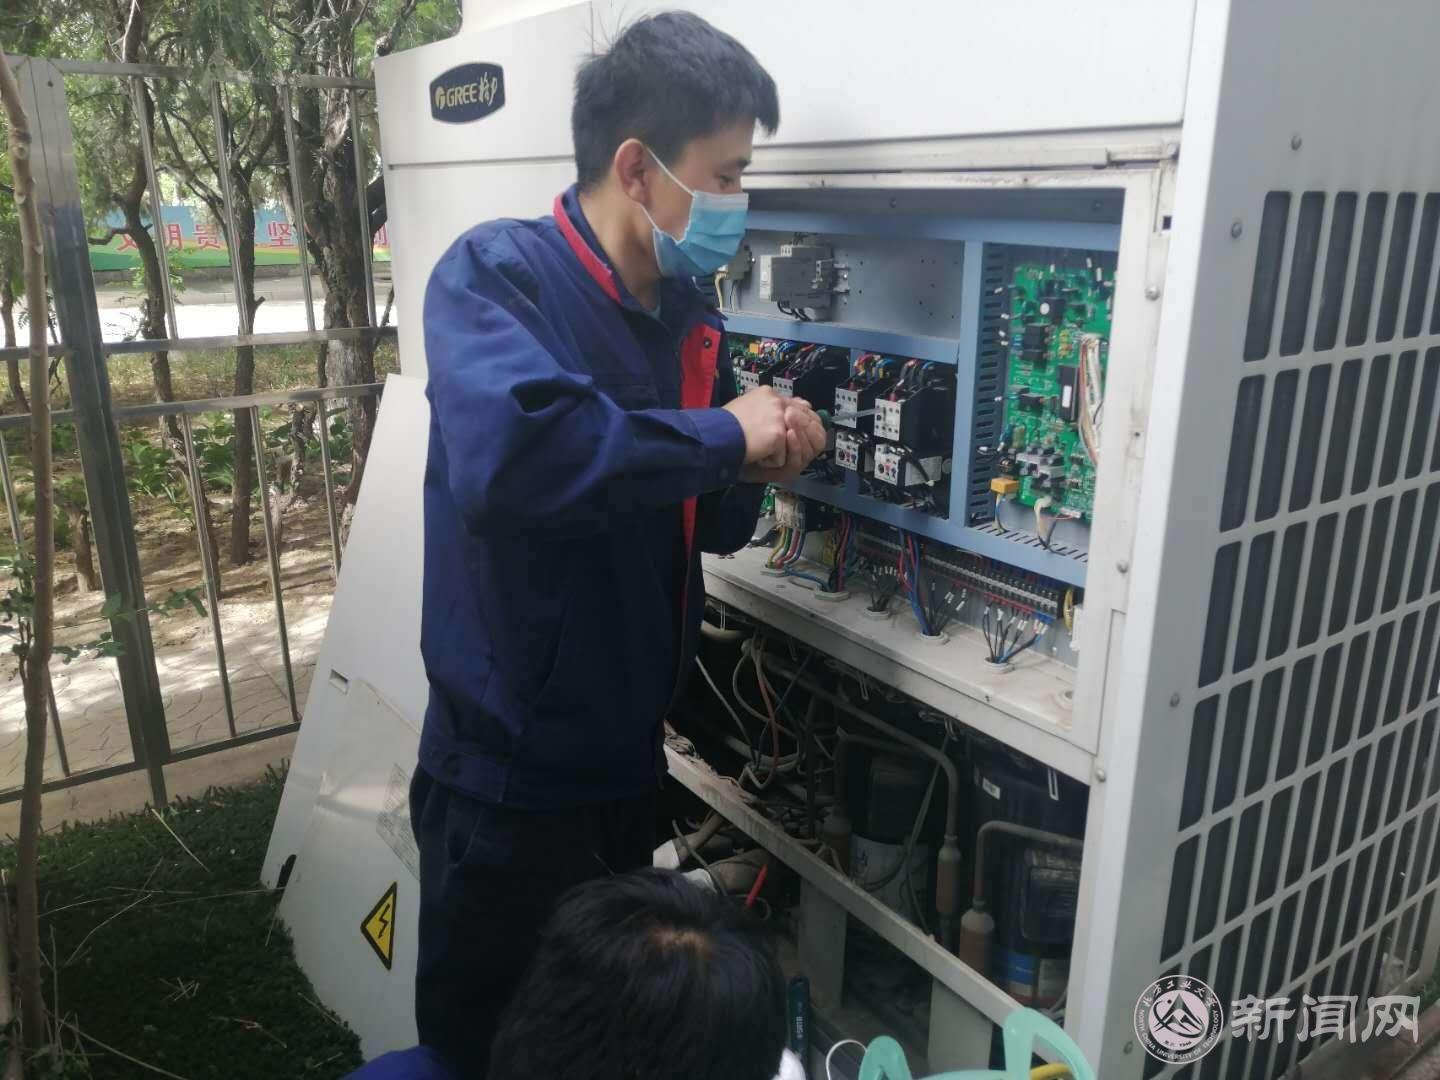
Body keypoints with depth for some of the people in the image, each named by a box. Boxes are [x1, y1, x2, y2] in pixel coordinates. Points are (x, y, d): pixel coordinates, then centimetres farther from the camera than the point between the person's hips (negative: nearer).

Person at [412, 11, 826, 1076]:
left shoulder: (693, 320, 3)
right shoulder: (496, 273, -18)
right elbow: (511, 456, -40)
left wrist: (755, 473, -9)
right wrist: (724, 435, -26)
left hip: (629, 762, 7)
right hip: (508, 779, -7)